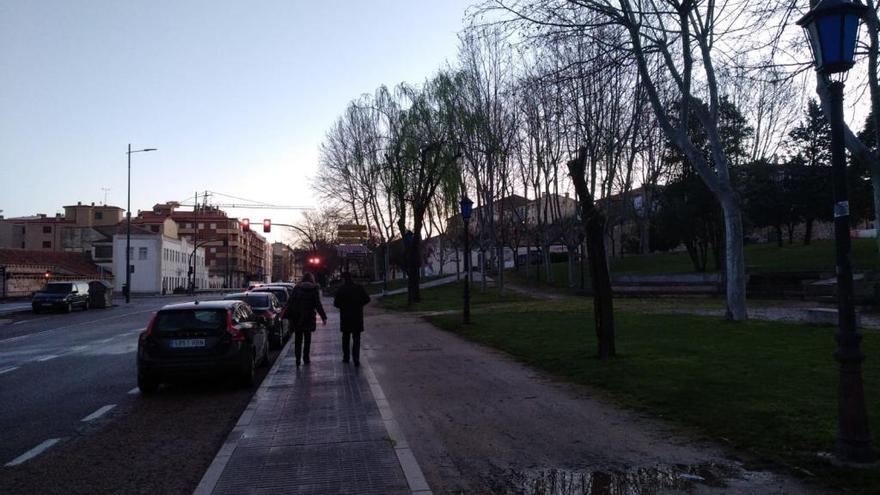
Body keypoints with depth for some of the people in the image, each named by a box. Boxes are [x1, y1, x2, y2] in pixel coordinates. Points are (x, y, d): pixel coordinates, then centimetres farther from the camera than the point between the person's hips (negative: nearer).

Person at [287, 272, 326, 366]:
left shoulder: (297, 287, 4)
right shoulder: (314, 288, -1)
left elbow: (290, 302, 0)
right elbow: (318, 304, -6)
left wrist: (288, 314, 3)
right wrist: (323, 317, -5)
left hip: (296, 316, 1)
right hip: (308, 316, -1)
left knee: (298, 338, 6)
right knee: (307, 337, 12)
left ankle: (298, 357, -3)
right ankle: (305, 357, 12)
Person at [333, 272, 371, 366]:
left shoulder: (341, 290, -9)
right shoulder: (359, 288, -1)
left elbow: (336, 303, -11)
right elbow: (367, 299, 0)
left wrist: (343, 306, 8)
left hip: (345, 317, -1)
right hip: (357, 317, 1)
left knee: (346, 338, 15)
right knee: (356, 338, 4)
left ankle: (346, 357, 21)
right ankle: (356, 358, -7)